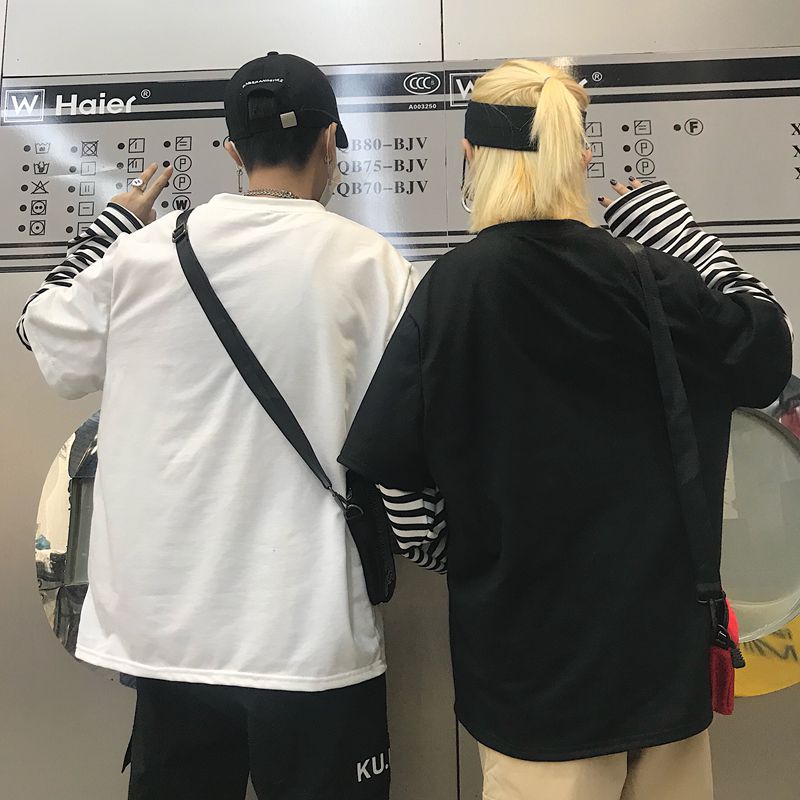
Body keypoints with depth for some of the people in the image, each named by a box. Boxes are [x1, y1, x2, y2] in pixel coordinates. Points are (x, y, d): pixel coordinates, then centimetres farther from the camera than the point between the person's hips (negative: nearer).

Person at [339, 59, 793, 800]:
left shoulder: (452, 287, -15)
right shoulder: (651, 278, -9)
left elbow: (391, 476, -15)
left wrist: (460, 557, 4)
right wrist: (681, 232, 10)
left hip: (530, 657, -2)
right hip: (663, 640, 3)